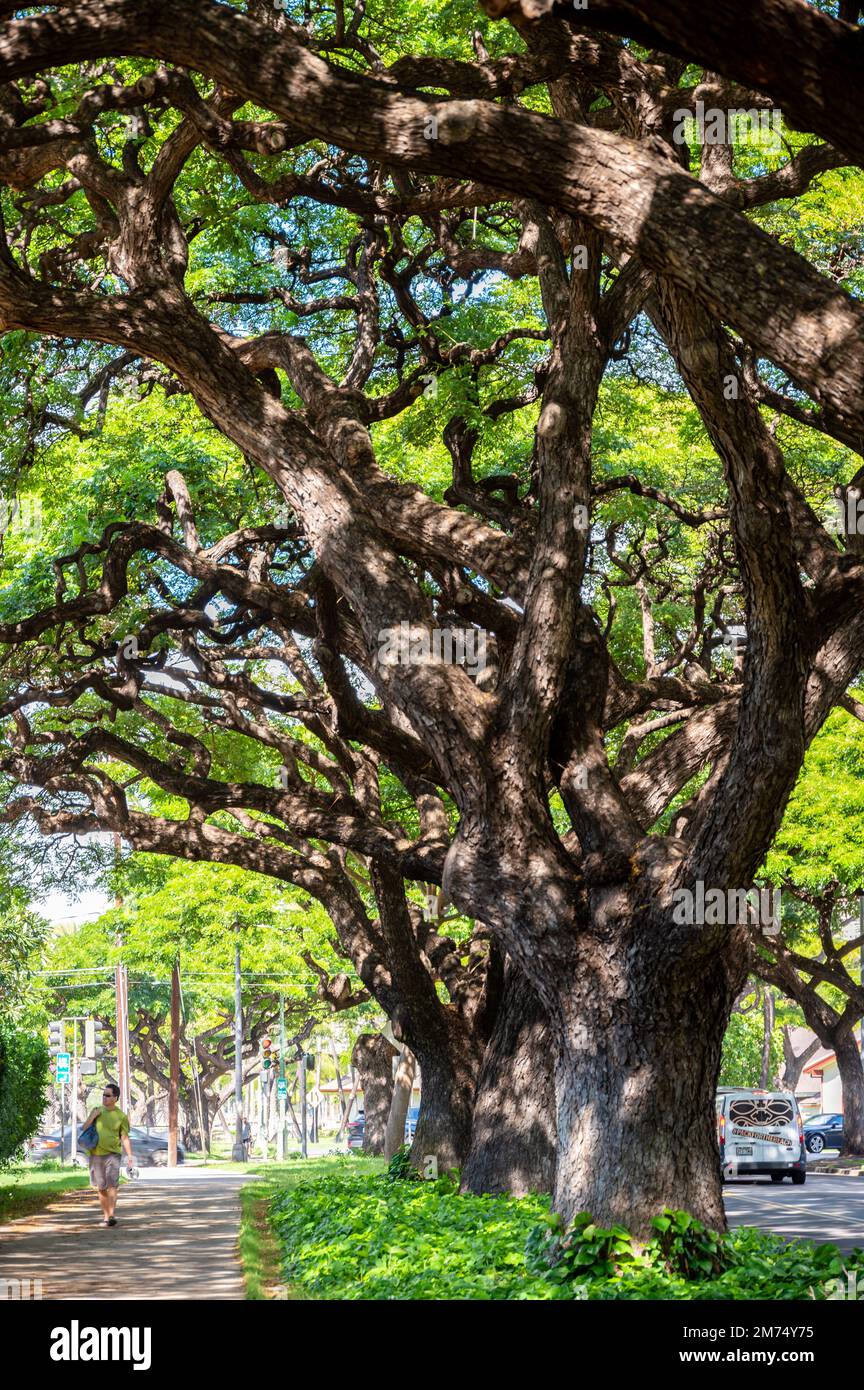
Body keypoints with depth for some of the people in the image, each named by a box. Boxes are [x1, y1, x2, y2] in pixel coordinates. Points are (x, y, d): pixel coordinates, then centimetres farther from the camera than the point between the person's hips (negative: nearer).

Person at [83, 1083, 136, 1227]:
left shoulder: (121, 1116, -2)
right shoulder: (97, 1110, 7)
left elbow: (125, 1138, 0)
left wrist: (130, 1156, -7)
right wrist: (92, 1116, -8)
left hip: (112, 1154, -4)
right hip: (96, 1154, 4)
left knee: (112, 1185, -15)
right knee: (101, 1188, 9)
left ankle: (110, 1216, -20)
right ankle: (105, 1215, 20)